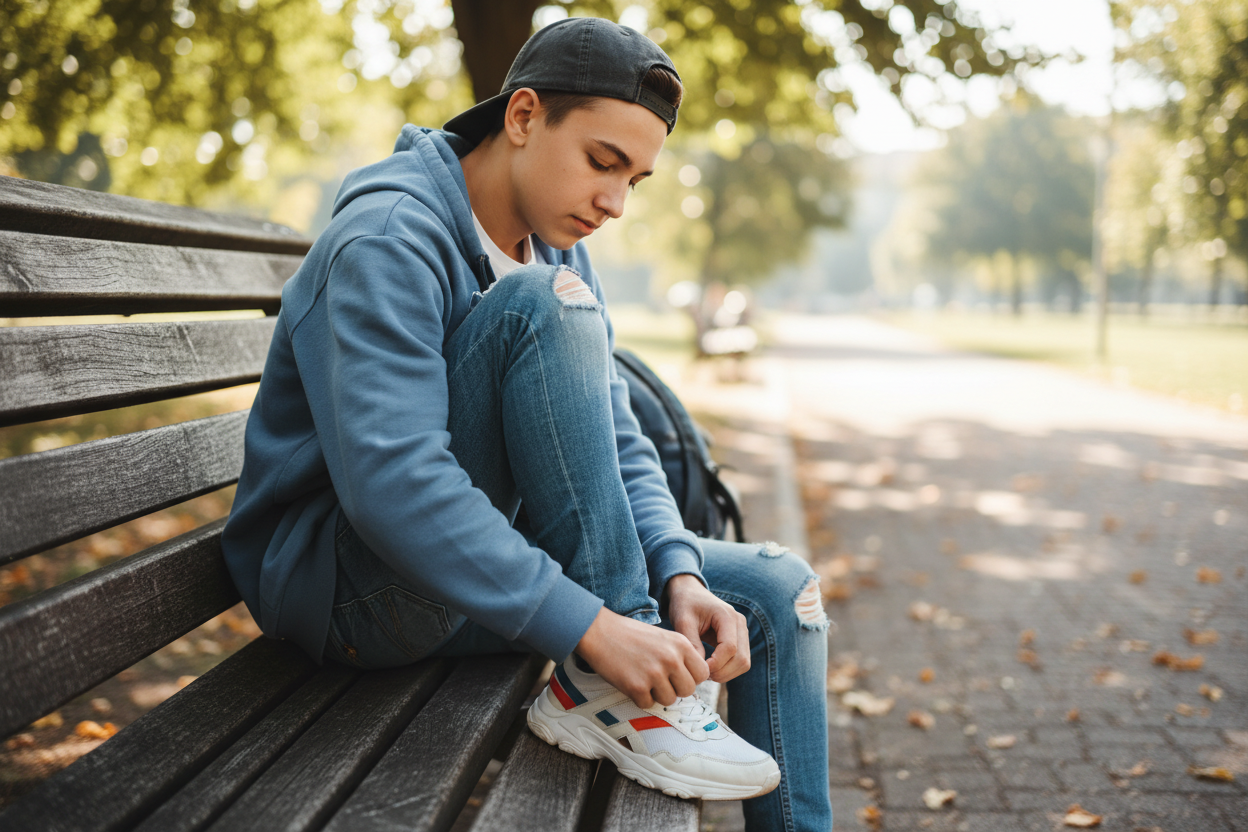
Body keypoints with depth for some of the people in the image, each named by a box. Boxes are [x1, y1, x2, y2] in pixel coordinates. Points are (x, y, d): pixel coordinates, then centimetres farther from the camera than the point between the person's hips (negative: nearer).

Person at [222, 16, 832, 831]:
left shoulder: (561, 254, 7)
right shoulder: (390, 237, -20)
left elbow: (616, 445, 5)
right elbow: (391, 483, -32)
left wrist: (680, 575, -14)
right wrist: (594, 626, -34)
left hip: (480, 573, 8)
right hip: (350, 584, -8)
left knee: (780, 591, -1)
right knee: (546, 305, -28)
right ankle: (600, 690, -24)